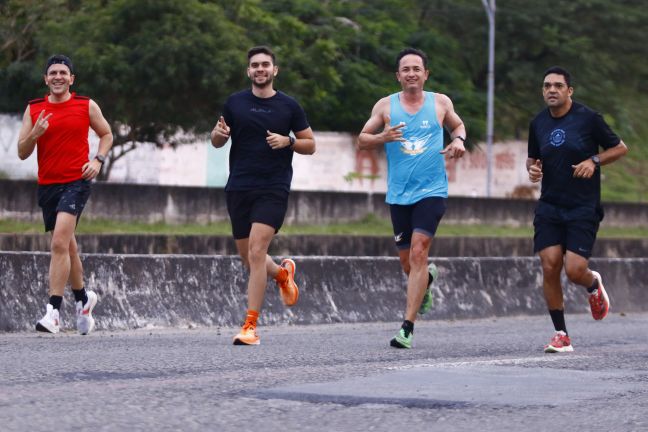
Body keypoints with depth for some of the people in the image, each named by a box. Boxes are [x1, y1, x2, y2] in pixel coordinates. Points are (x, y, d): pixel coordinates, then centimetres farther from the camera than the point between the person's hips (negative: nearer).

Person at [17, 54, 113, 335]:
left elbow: (106, 134, 15)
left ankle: (53, 311, -22)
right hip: (47, 185, 4)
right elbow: (22, 153, 5)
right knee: (67, 246, 14)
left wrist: (98, 160, -3)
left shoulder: (86, 106, 1)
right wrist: (35, 133, -14)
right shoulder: (33, 109, 7)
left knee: (60, 242, -19)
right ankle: (82, 298, 36)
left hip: (76, 182, -4)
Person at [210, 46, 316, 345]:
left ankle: (250, 326, -13)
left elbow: (310, 145, 9)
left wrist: (287, 142, -11)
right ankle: (283, 273, 43)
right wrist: (218, 134, -8)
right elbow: (217, 142, 15)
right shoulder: (235, 103, 8)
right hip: (239, 188, 3)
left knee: (256, 252, -17)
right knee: (248, 259, 9)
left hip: (273, 189, -3)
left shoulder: (289, 106, 3)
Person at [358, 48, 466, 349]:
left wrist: (458, 140, 1)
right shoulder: (385, 106, 4)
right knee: (407, 262, 9)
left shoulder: (441, 103, 6)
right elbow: (362, 140, 7)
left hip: (431, 191, -2)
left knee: (418, 252, -16)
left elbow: (458, 125, 23)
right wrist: (382, 137, -14)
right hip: (399, 194, 2)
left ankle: (408, 326, -15)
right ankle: (427, 279, 47)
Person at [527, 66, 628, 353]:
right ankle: (561, 335, 4)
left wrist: (594, 161, -13)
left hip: (584, 208, -4)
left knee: (574, 270, -12)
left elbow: (620, 148, 3)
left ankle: (593, 284, 27)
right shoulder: (538, 124, 6)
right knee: (549, 267, -8)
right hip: (549, 208, 4)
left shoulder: (588, 119, -6)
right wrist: (532, 169, -1)